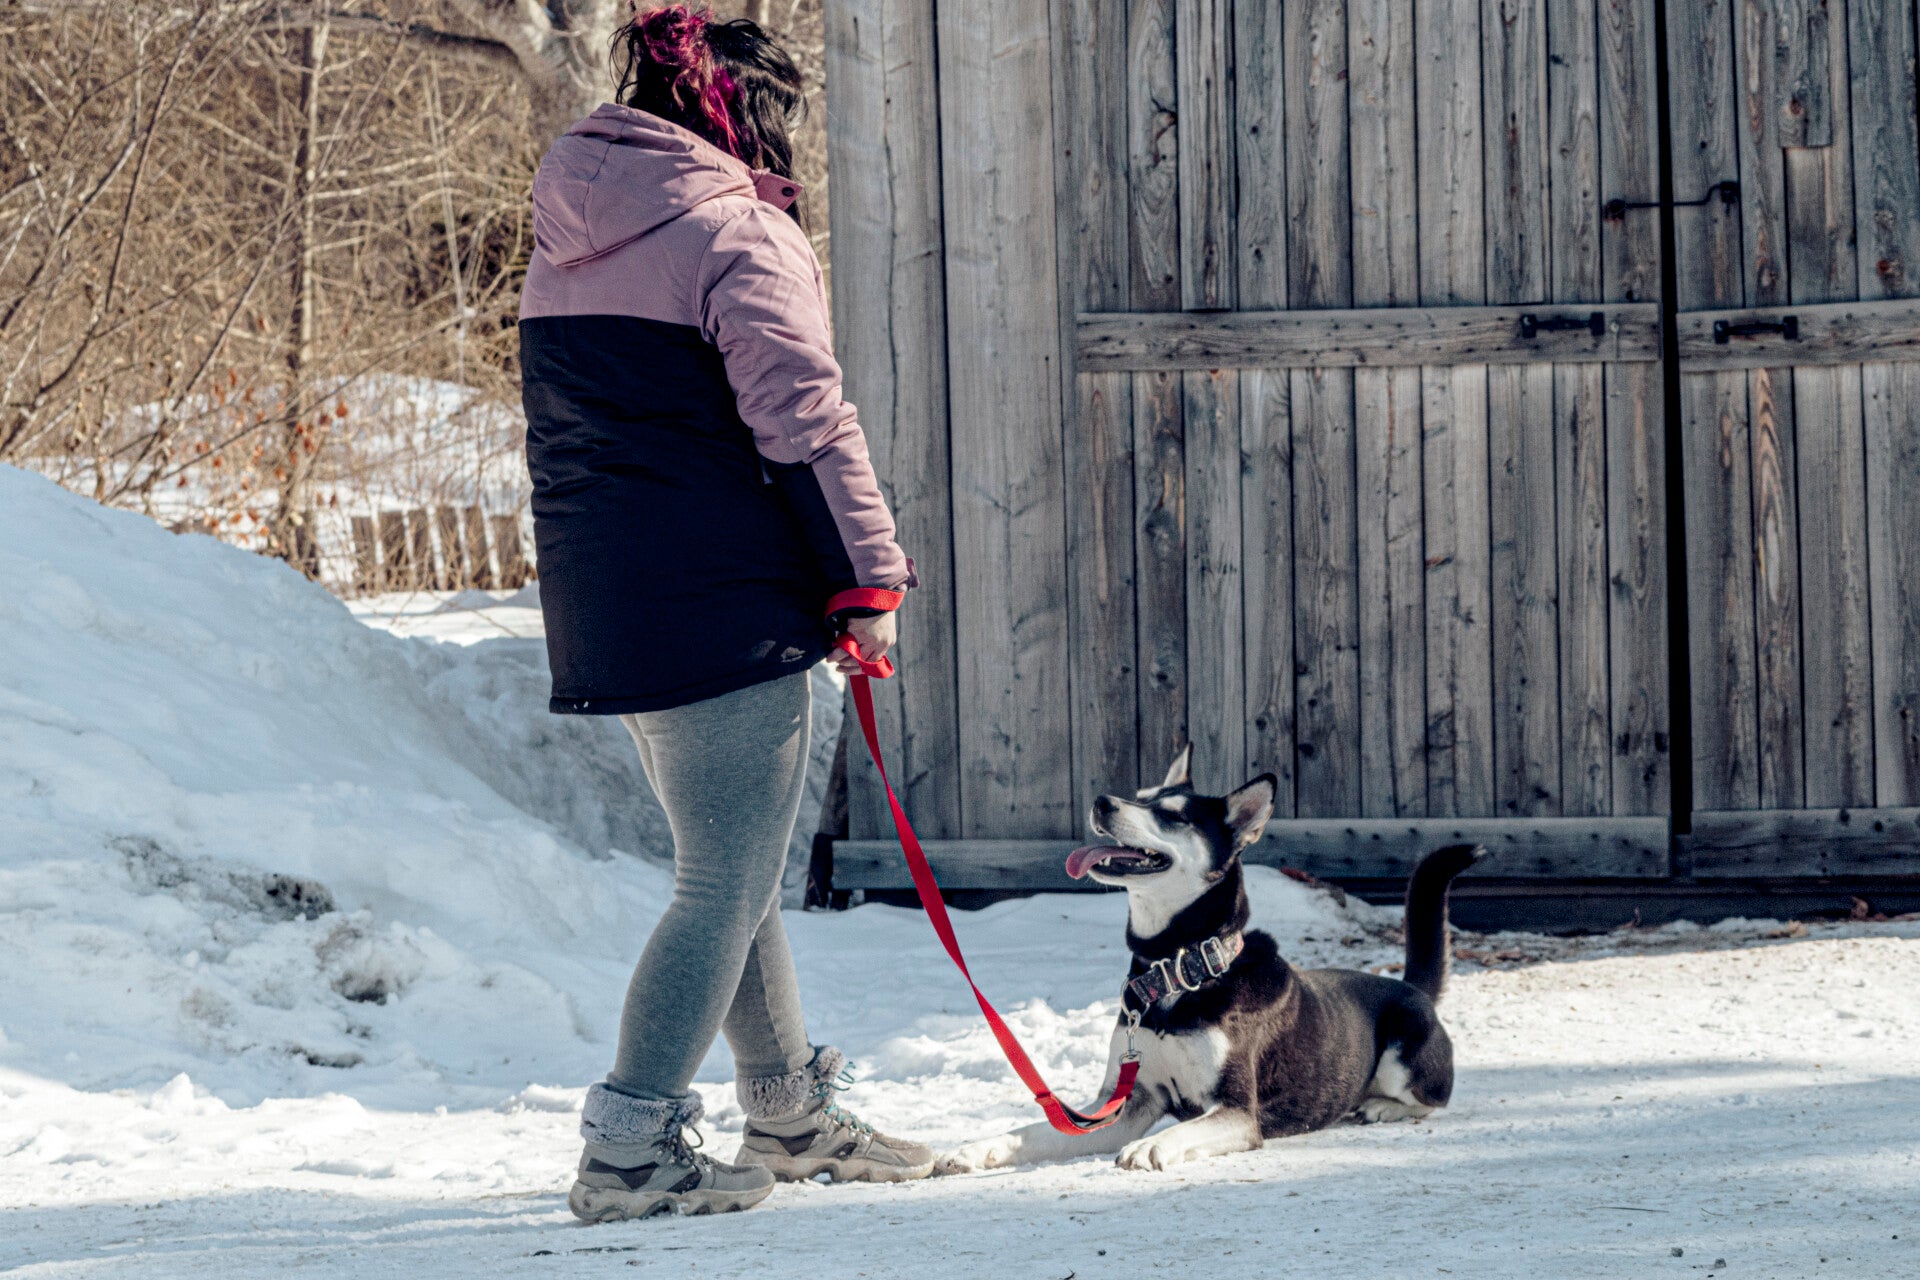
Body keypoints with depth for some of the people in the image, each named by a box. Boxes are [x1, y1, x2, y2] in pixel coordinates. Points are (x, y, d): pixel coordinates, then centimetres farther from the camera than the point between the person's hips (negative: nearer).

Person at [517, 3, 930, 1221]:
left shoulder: (567, 251, 16)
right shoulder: (738, 236, -11)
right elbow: (804, 420, -16)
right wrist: (870, 576, -10)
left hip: (604, 611, 9)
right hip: (725, 606, -9)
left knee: (732, 871, 20)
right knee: (728, 882, -4)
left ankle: (792, 1112, 30)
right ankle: (630, 1145, -10)